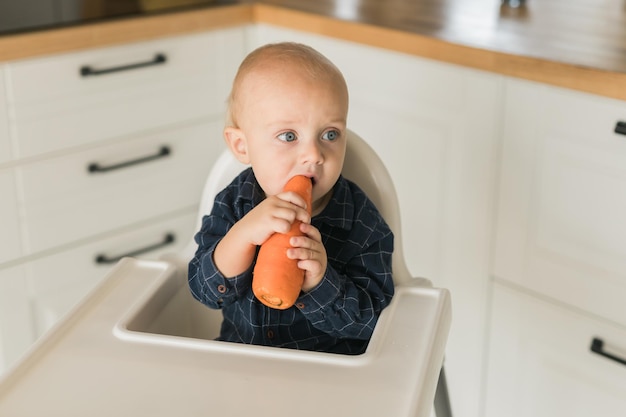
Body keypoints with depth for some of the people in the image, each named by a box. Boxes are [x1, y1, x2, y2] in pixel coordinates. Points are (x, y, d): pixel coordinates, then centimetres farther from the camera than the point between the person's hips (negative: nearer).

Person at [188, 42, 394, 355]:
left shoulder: (363, 224, -10)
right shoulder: (234, 203, -5)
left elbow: (369, 321, -11)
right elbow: (206, 292, -11)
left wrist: (321, 283, -28)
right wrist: (244, 235, -27)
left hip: (332, 365, -1)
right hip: (239, 357, 1)